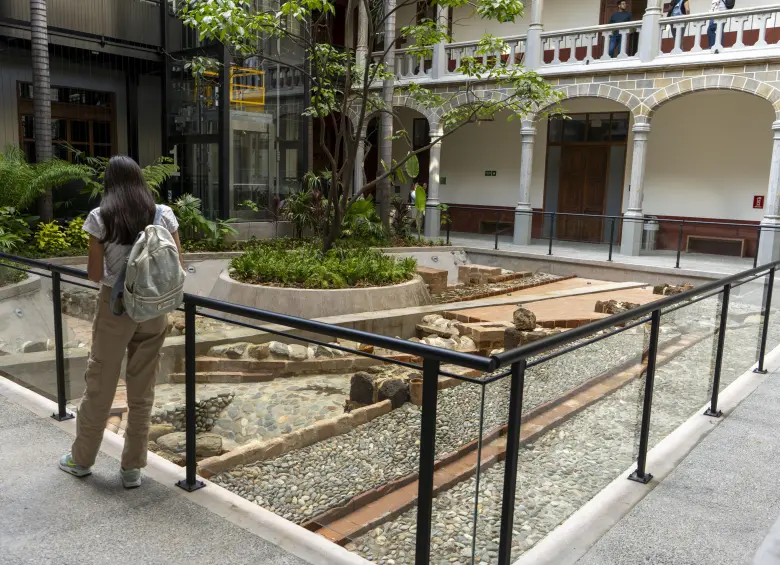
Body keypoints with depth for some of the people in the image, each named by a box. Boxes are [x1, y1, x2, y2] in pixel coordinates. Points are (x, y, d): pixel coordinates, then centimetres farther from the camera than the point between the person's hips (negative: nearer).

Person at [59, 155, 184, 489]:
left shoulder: (100, 218, -8)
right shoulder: (163, 215, -2)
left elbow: (94, 274, -7)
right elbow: (177, 268, 0)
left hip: (115, 307, -2)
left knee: (99, 386, 14)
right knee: (142, 391, 10)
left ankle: (81, 459, 32)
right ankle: (132, 468, 20)